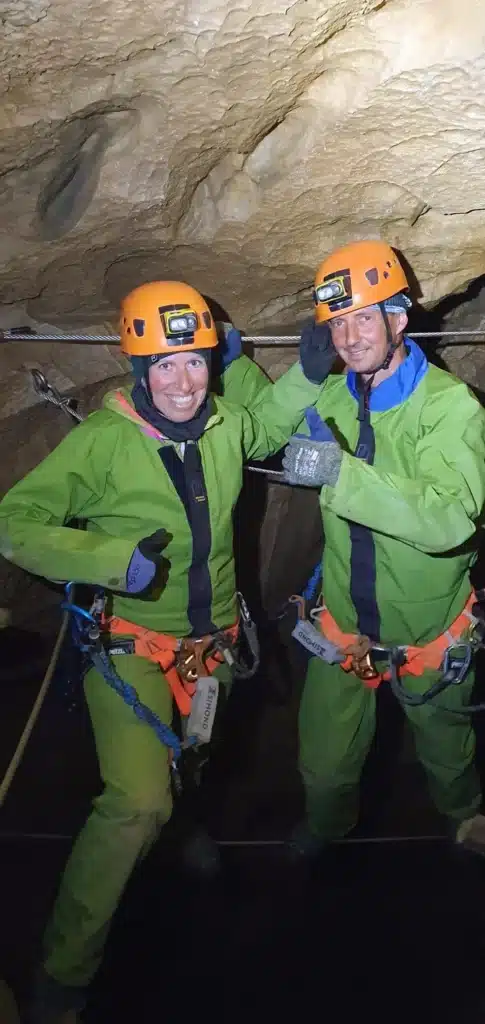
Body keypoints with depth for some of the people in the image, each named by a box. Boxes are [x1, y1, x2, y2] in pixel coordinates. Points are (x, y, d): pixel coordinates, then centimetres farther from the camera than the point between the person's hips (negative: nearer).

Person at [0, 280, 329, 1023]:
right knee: (139, 803, -21)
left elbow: (269, 424, 16)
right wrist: (112, 559, -33)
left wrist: (306, 374, -2)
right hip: (132, 644, -6)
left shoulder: (225, 427, -8)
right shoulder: (102, 440, -23)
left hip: (211, 643, 6)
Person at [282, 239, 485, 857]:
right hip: (345, 623, 3)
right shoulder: (329, 399, -6)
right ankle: (326, 828, 51)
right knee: (323, 768, 16)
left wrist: (343, 472, -46)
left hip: (428, 628, -3)